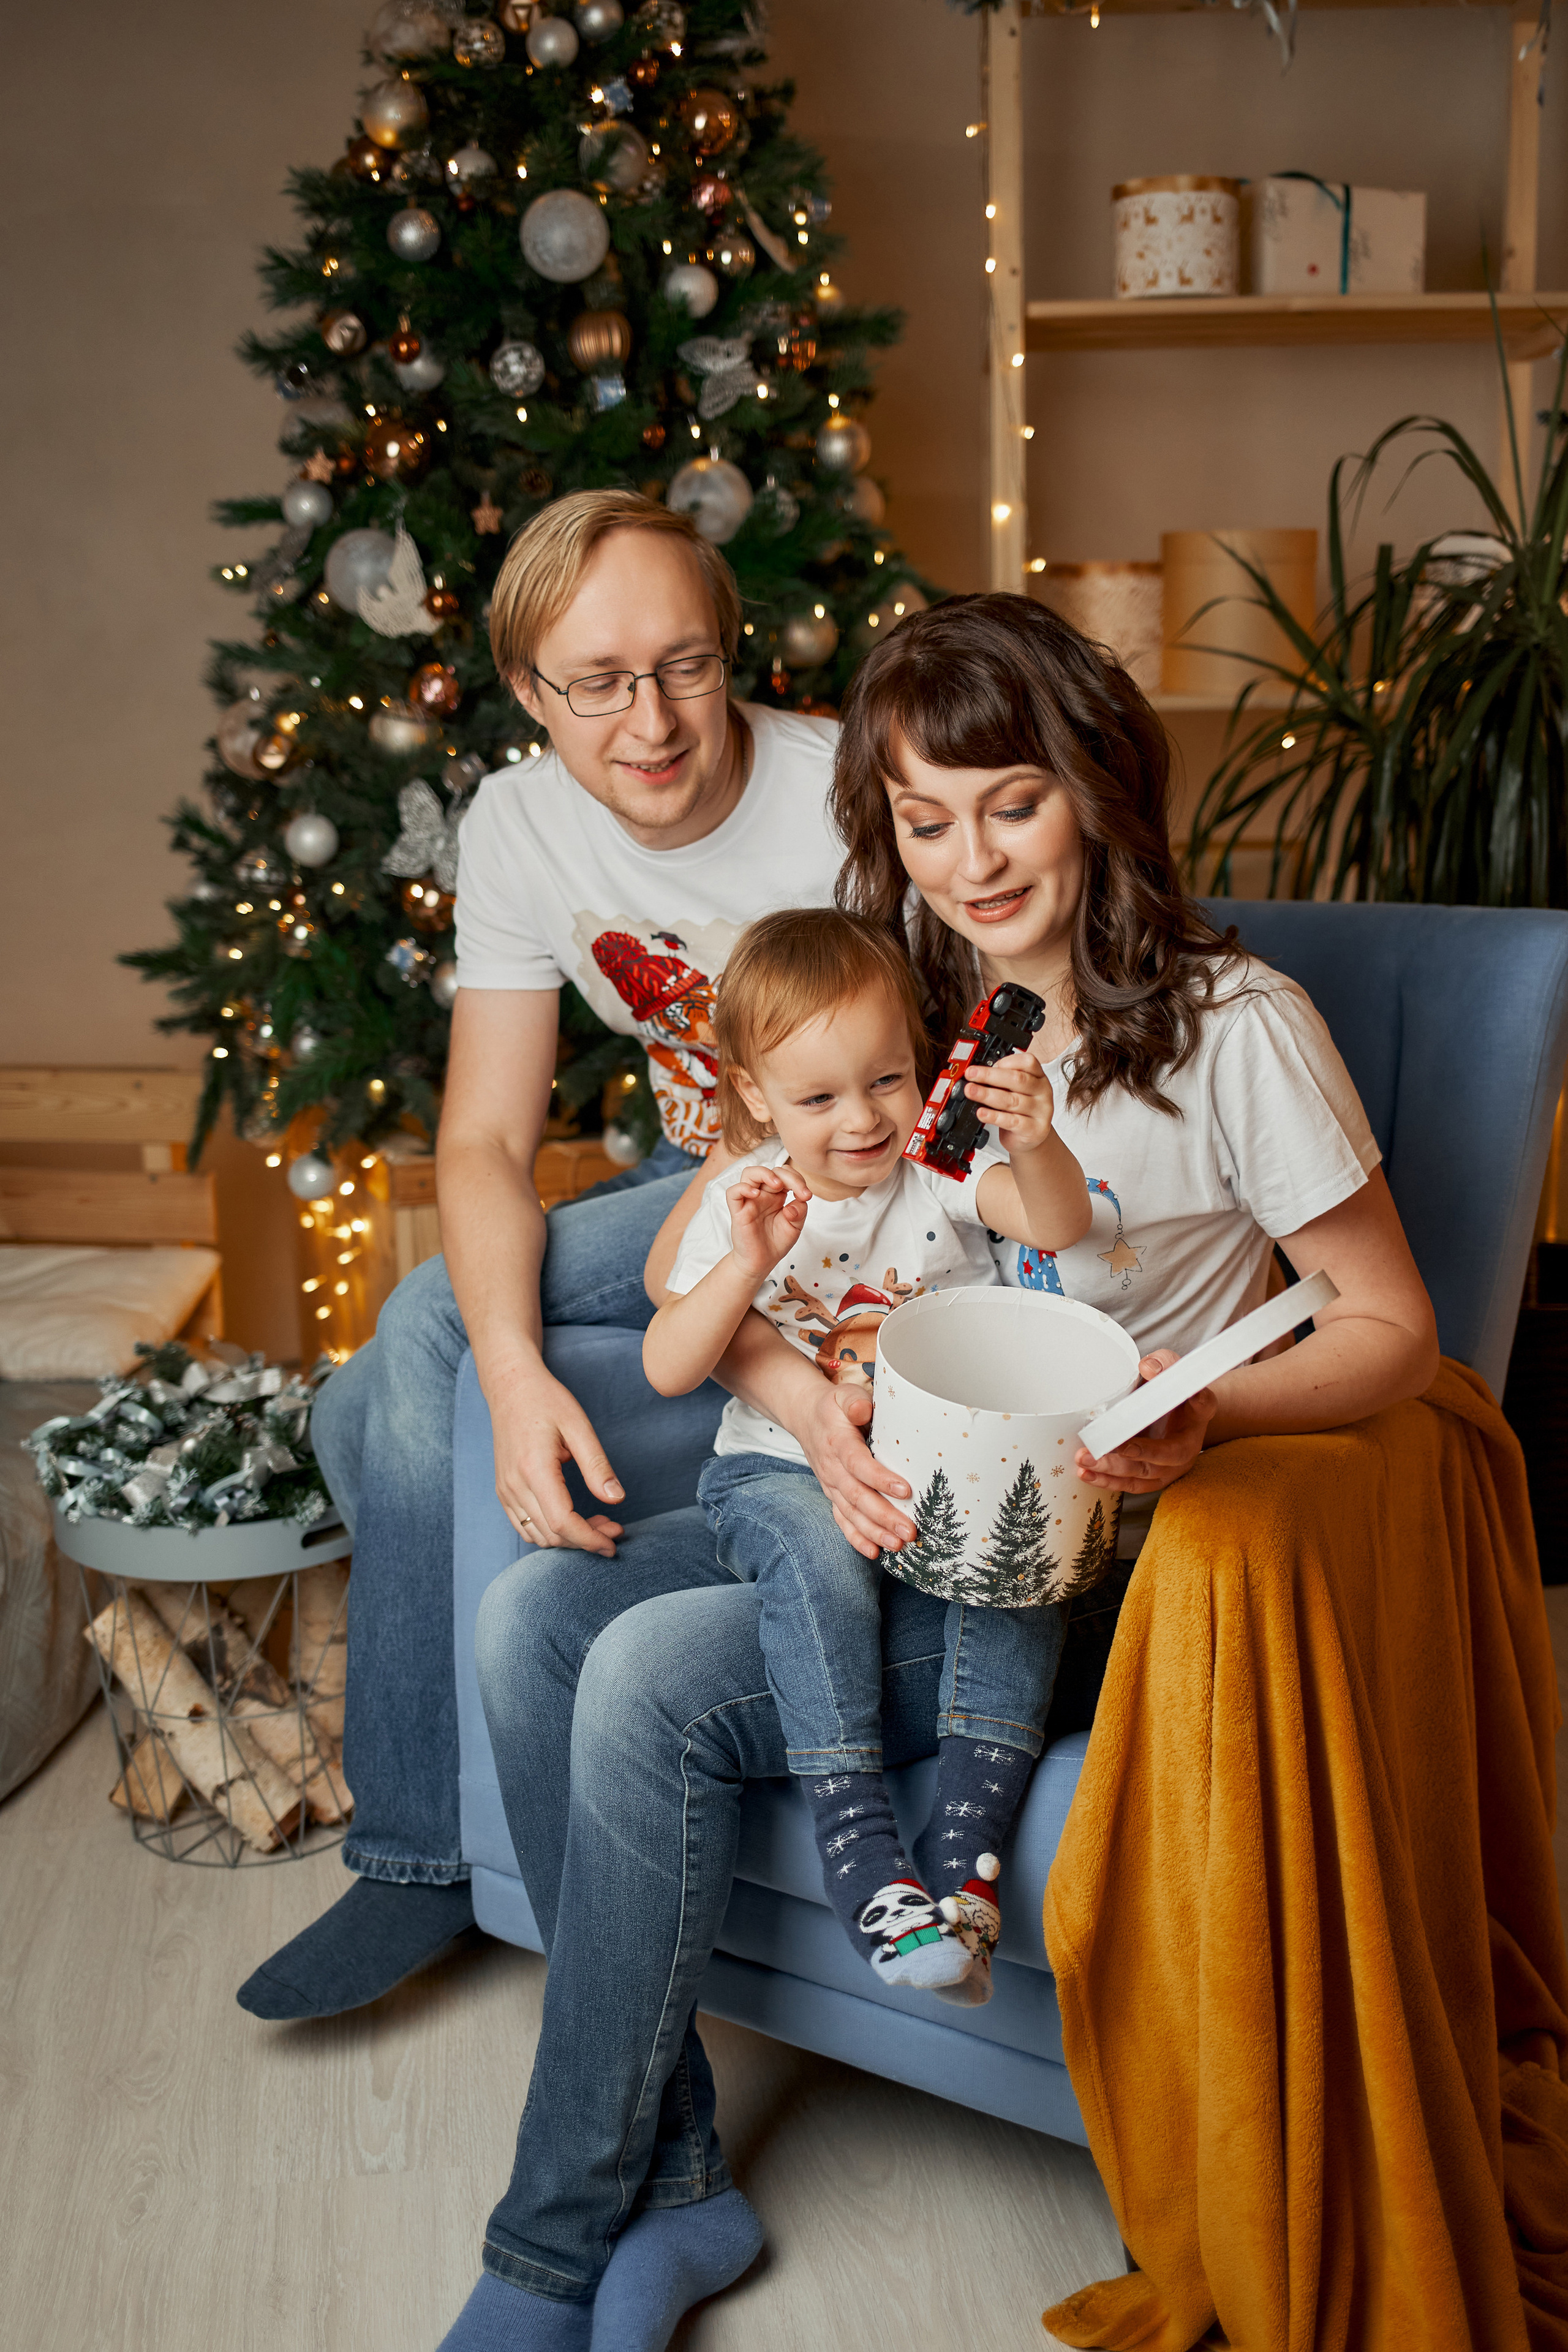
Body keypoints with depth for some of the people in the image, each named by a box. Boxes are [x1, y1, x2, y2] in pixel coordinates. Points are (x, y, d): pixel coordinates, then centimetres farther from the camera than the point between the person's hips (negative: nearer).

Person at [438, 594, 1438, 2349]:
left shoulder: (1229, 1027, -9)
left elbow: (1394, 1329, -4)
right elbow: (686, 1263, 4)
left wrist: (1201, 1417, -24)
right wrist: (808, 1400, -16)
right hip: (878, 1500, 6)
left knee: (651, 1683, -25)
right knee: (534, 1614, -15)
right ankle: (668, 2185, -5)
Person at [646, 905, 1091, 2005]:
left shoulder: (945, 1162, -1)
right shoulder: (744, 1202, 0)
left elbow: (1060, 1225, -20)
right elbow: (668, 1370, -8)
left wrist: (1037, 1147, -42)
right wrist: (749, 1263, -24)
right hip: (783, 1473, -1)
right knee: (820, 1564, -33)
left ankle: (968, 1855, -29)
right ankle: (864, 1858, -32)